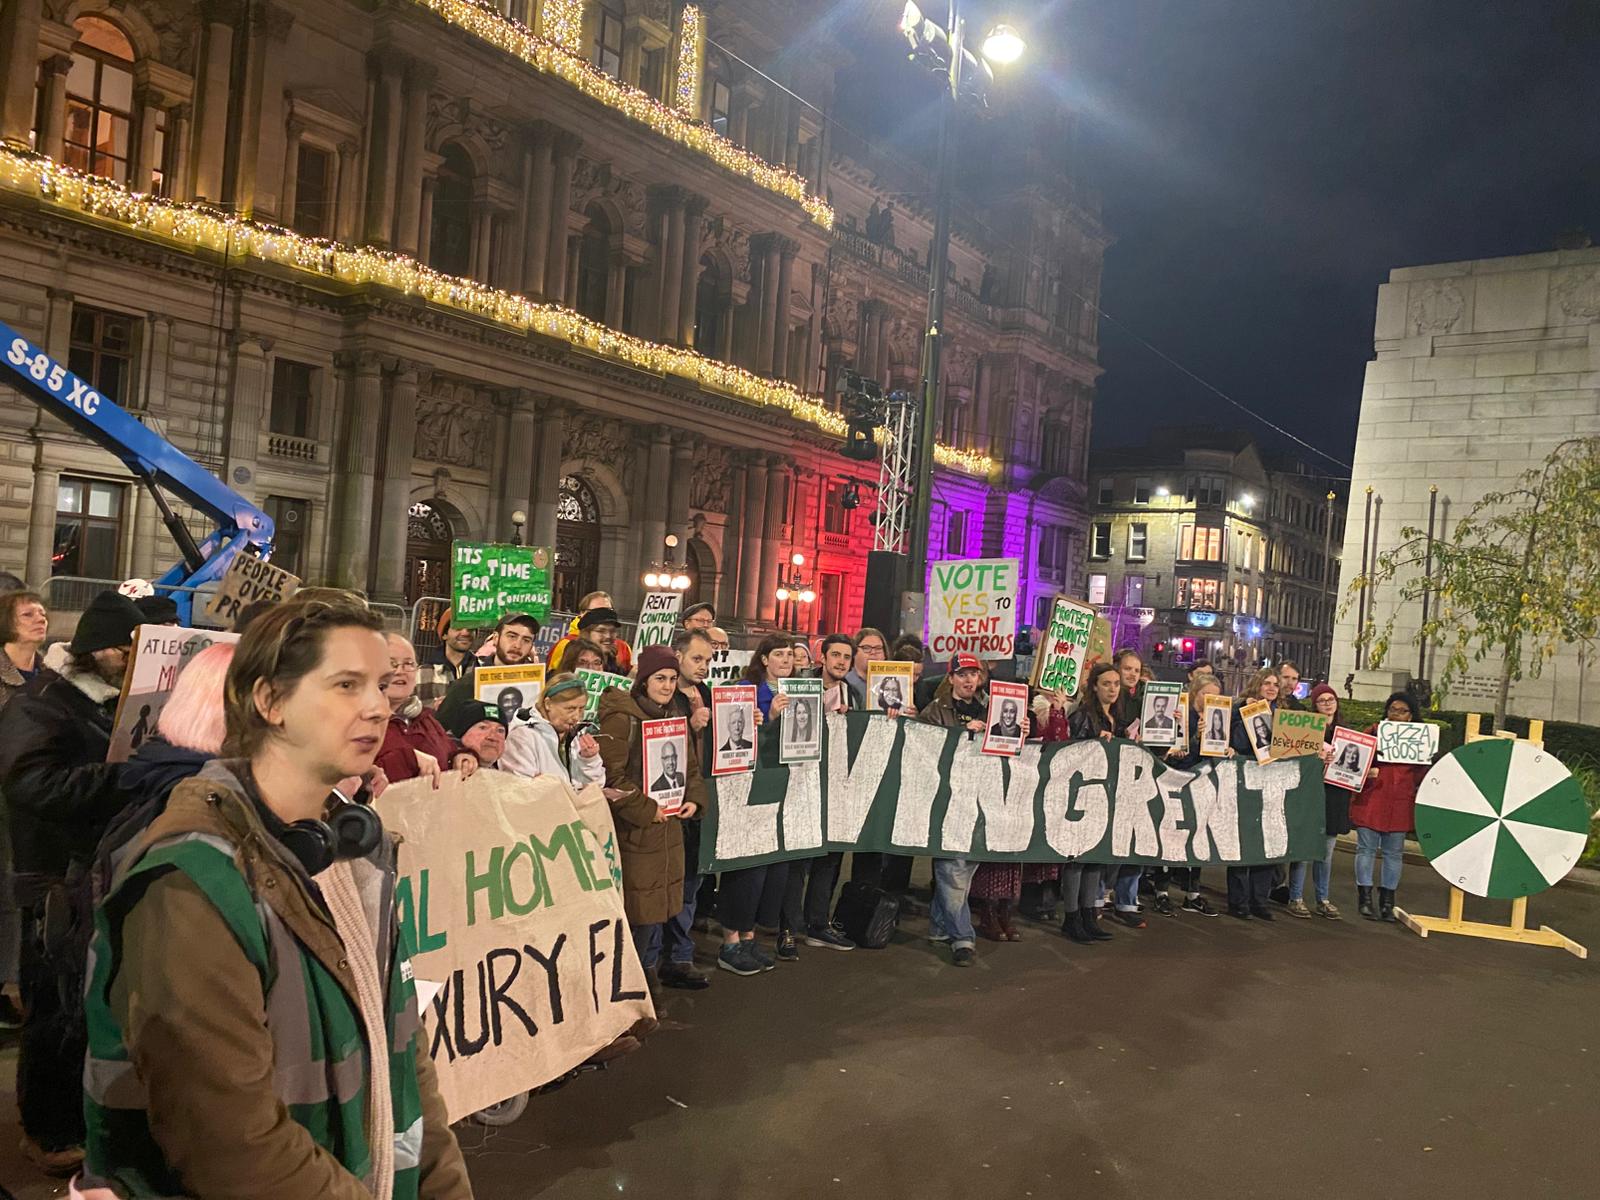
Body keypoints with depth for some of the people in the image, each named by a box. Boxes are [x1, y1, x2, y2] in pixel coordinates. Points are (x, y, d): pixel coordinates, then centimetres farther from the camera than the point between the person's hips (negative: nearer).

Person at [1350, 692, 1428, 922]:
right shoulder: (1372, 732, 3)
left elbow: (1422, 774, 9)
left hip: (1401, 805, 2)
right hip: (1371, 800, -2)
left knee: (1394, 852, 8)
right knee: (1367, 848, 0)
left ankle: (1387, 902, 18)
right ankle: (1365, 900, 8)